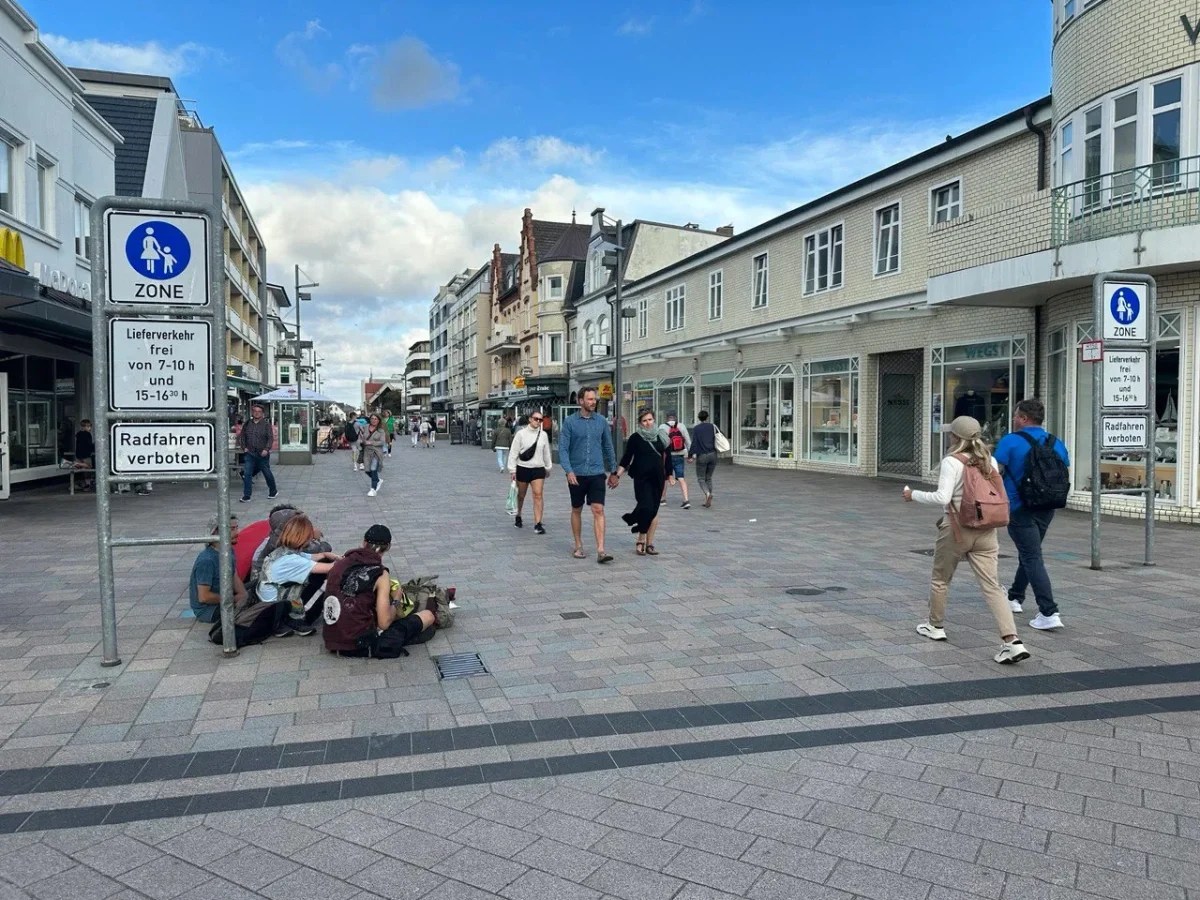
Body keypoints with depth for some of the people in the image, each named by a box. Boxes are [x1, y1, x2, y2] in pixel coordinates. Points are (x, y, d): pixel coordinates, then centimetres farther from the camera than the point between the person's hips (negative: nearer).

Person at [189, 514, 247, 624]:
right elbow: (203, 597, -24)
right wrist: (233, 599, -16)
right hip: (207, 610, -9)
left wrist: (244, 596, -11)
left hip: (221, 600, 9)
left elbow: (235, 578, 8)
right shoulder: (206, 560, -24)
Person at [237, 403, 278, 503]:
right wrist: (244, 447, 2)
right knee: (247, 474, -6)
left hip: (262, 454, -3)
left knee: (267, 473, 7)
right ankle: (246, 496, -3)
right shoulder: (247, 424, 8)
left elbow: (271, 438, -8)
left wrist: (266, 449, -19)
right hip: (250, 454, 3)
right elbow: (241, 436, 15)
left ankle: (273, 492, 27)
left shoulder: (266, 424, -2)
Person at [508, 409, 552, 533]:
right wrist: (512, 469, -7)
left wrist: (548, 467, 21)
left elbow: (546, 453, 15)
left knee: (538, 495, -12)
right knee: (521, 495, 14)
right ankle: (518, 517, 39)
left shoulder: (543, 435, 4)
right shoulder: (521, 433, -5)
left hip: (538, 469, 1)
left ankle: (538, 524, -14)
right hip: (523, 468, -1)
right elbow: (513, 452, -4)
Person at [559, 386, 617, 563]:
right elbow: (563, 449, -7)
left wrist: (613, 471, 14)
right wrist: (569, 471, -20)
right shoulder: (570, 422, -3)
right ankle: (578, 546, 27)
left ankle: (600, 551, -12)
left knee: (598, 510, -9)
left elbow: (608, 447, 12)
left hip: (597, 474, 1)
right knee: (576, 510, 13)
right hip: (577, 475, -1)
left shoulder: (601, 421, 5)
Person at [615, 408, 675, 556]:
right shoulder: (635, 438, 0)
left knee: (654, 511, 5)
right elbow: (626, 459, 1)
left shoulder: (660, 437, 10)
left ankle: (649, 543, 14)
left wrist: (670, 475, 13)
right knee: (646, 508, -17)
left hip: (658, 479, 4)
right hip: (642, 479, -4)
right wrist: (617, 475, -5)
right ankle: (641, 541, 2)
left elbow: (667, 457, 16)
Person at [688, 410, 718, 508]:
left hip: (701, 456, -3)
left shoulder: (696, 428, -4)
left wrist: (690, 455, -3)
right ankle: (708, 500, 10)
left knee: (700, 478, 4)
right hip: (712, 455, 3)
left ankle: (707, 493, -23)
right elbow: (717, 441, 4)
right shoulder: (712, 426, 5)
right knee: (708, 478, 15)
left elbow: (694, 443, -8)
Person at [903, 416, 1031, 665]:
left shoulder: (952, 461, -12)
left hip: (956, 528, -5)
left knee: (940, 578, 17)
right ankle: (1012, 641, -10)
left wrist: (914, 495, -9)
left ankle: (935, 625, 34)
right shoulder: (990, 460, 6)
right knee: (991, 585, 1)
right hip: (985, 530, 5)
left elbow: (942, 497, -20)